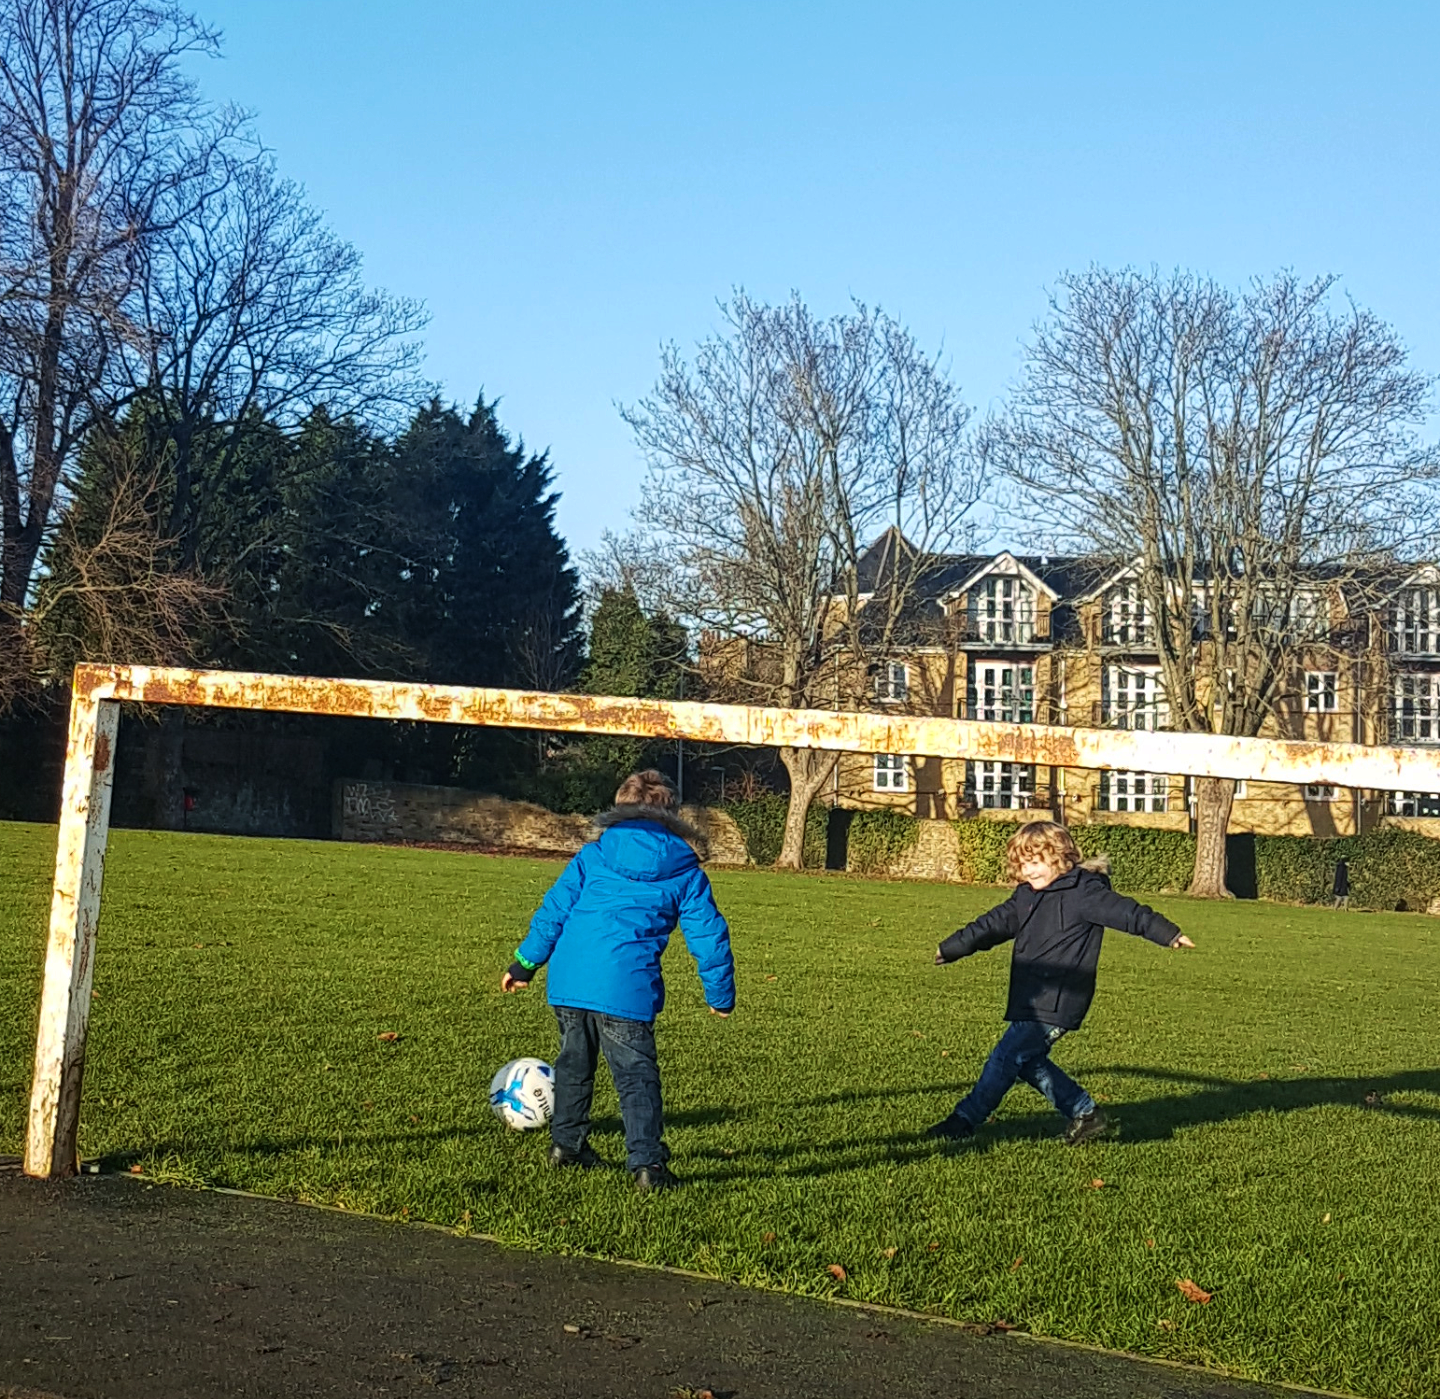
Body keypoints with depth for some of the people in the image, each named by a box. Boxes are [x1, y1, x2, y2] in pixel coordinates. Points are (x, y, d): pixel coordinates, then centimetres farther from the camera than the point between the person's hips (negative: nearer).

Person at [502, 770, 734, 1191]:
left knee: (574, 1062, 23)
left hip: (567, 980, 3)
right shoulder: (684, 870, 6)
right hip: (626, 987, -3)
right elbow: (708, 935, 7)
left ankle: (566, 1141, 33)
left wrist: (525, 963, 18)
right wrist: (720, 995, 16)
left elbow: (553, 910, 10)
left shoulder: (593, 855, 10)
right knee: (637, 1074, 1)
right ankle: (647, 1162, -9)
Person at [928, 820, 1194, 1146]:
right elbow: (992, 925, 20)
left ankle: (965, 1120, 3)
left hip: (1055, 1005, -9)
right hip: (1030, 1003, 9)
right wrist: (951, 948, 23)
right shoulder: (1026, 896, 14)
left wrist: (1169, 934, -19)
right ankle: (1086, 1115, 20)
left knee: (1006, 1058, -6)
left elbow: (1127, 912, -13)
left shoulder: (1083, 892, -10)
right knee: (1029, 1062, 11)